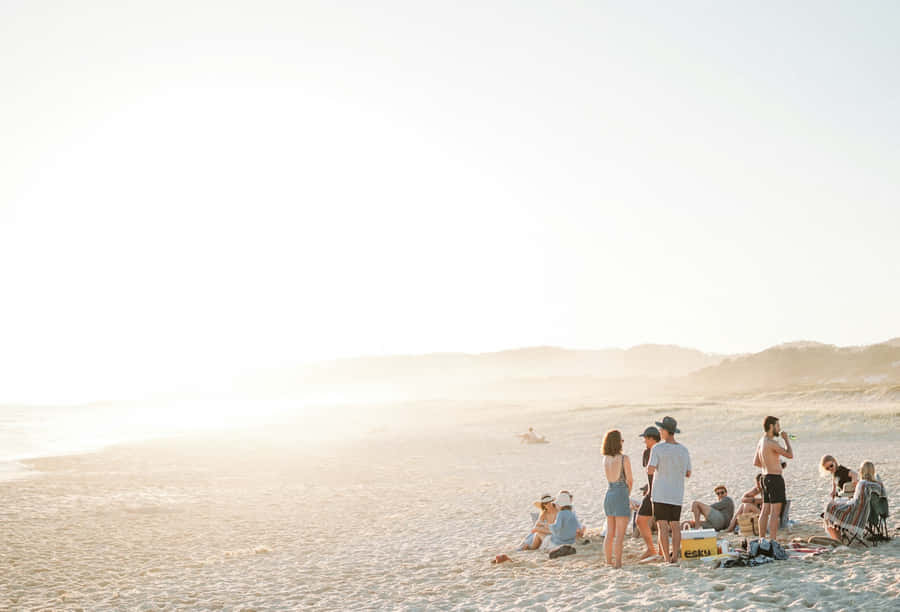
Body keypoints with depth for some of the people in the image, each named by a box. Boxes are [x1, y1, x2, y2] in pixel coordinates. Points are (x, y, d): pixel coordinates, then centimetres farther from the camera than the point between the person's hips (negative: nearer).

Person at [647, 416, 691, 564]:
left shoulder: (657, 449, -11)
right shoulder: (683, 450, 4)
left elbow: (650, 470, -18)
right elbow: (688, 474, 11)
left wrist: (648, 465, 3)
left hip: (660, 494, -4)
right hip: (677, 494, 4)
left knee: (662, 526, -1)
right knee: (675, 526, 12)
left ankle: (667, 558, -3)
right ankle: (675, 557, 12)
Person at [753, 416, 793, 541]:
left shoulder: (761, 441, 12)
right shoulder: (771, 443, -18)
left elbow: (756, 462, 19)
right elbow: (790, 455, -15)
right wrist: (786, 439, -3)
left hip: (766, 477, 9)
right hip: (775, 478, -9)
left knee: (765, 510, 11)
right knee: (775, 511, -7)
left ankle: (762, 539, 15)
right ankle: (773, 541, -9)